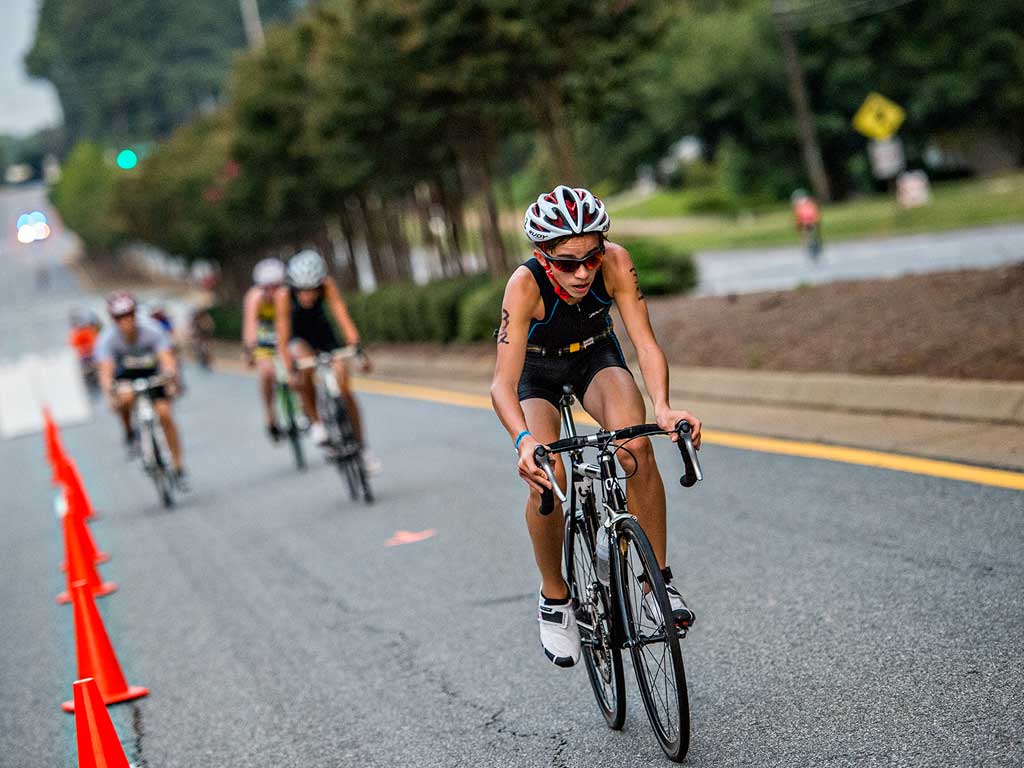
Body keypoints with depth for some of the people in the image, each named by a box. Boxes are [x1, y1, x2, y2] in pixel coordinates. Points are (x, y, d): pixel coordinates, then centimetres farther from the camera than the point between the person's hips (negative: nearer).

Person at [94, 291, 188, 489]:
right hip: (125, 375, 0)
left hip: (152, 373, 0)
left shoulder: (151, 330, -28)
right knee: (125, 398, -35)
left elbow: (167, 359, -38)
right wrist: (110, 393, -55)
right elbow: (106, 372, -36)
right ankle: (129, 433, -3)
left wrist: (170, 378, -58)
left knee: (164, 414, -17)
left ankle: (179, 469, -7)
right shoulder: (107, 340, -26)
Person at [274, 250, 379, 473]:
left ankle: (362, 448, 3)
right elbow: (283, 338, -29)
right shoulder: (284, 295, -30)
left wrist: (359, 351, -43)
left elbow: (343, 317, -32)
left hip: (323, 334, 2)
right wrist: (291, 371, -39)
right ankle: (315, 423, -17)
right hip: (298, 339, -2)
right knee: (305, 366, -36)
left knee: (344, 389, -11)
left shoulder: (327, 285, -27)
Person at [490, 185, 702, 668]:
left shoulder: (615, 263, -31)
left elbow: (645, 342, -33)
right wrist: (524, 442, -60)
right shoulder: (525, 285, -36)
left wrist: (662, 407, -51)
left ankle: (658, 580, -11)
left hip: (596, 358, 1)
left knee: (637, 450, -27)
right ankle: (555, 601, -1)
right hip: (537, 371, -1)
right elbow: (503, 383, -41)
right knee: (545, 479, -24)